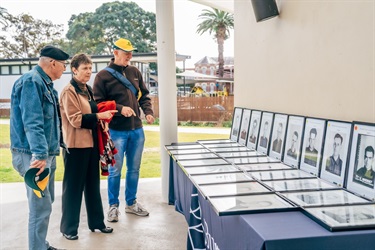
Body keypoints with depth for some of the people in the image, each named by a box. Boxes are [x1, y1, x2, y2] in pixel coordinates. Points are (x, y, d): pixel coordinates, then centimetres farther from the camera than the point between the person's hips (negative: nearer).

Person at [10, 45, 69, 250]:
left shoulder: (46, 83, 15)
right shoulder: (31, 82, -15)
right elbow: (32, 122, -27)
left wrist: (60, 143, 28)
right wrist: (40, 153, -33)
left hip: (47, 153, 11)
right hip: (35, 155, -10)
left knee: (45, 202, 18)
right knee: (41, 206, -7)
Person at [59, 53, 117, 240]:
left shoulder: (88, 90, 14)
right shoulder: (69, 91, -12)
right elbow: (76, 120, -19)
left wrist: (102, 114, 10)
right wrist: (98, 116, -21)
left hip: (91, 143, 8)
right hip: (76, 146, -8)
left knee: (93, 184, 14)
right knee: (73, 186, 2)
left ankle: (96, 222, 26)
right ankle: (68, 227, 15)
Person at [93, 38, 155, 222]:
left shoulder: (135, 72, 10)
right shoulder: (103, 75, -5)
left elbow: (144, 95, 15)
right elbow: (98, 102, -9)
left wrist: (148, 112, -2)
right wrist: (119, 109, -19)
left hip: (137, 130, 5)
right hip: (117, 131, -5)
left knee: (134, 169, 13)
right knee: (115, 170, 3)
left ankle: (131, 203, 28)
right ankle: (113, 206, 20)